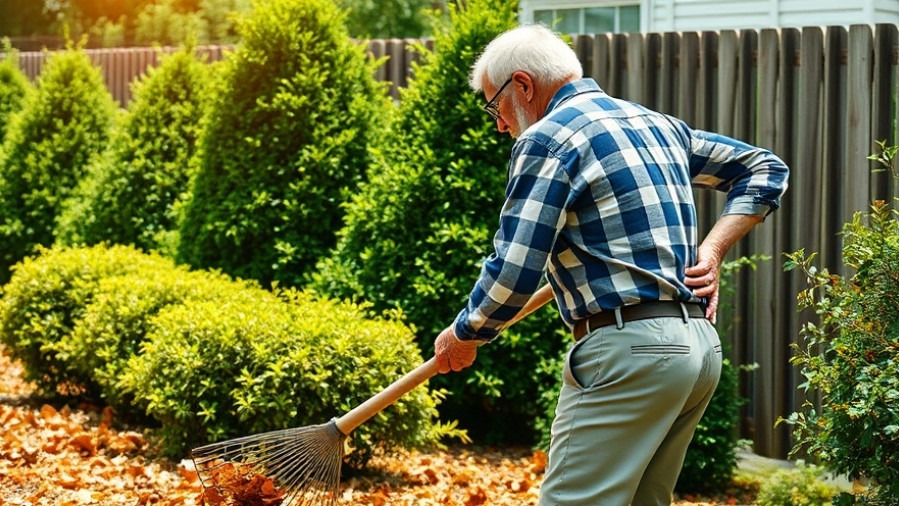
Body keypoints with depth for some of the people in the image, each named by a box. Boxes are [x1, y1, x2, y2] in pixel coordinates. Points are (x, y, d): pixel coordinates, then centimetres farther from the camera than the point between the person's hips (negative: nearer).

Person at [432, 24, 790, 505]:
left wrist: (463, 335, 6)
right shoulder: (659, 125, 20)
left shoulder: (546, 138, -5)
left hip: (628, 346, -9)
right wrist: (711, 249, 15)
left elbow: (514, 272, -11)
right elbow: (765, 170, 27)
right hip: (699, 342, 9)